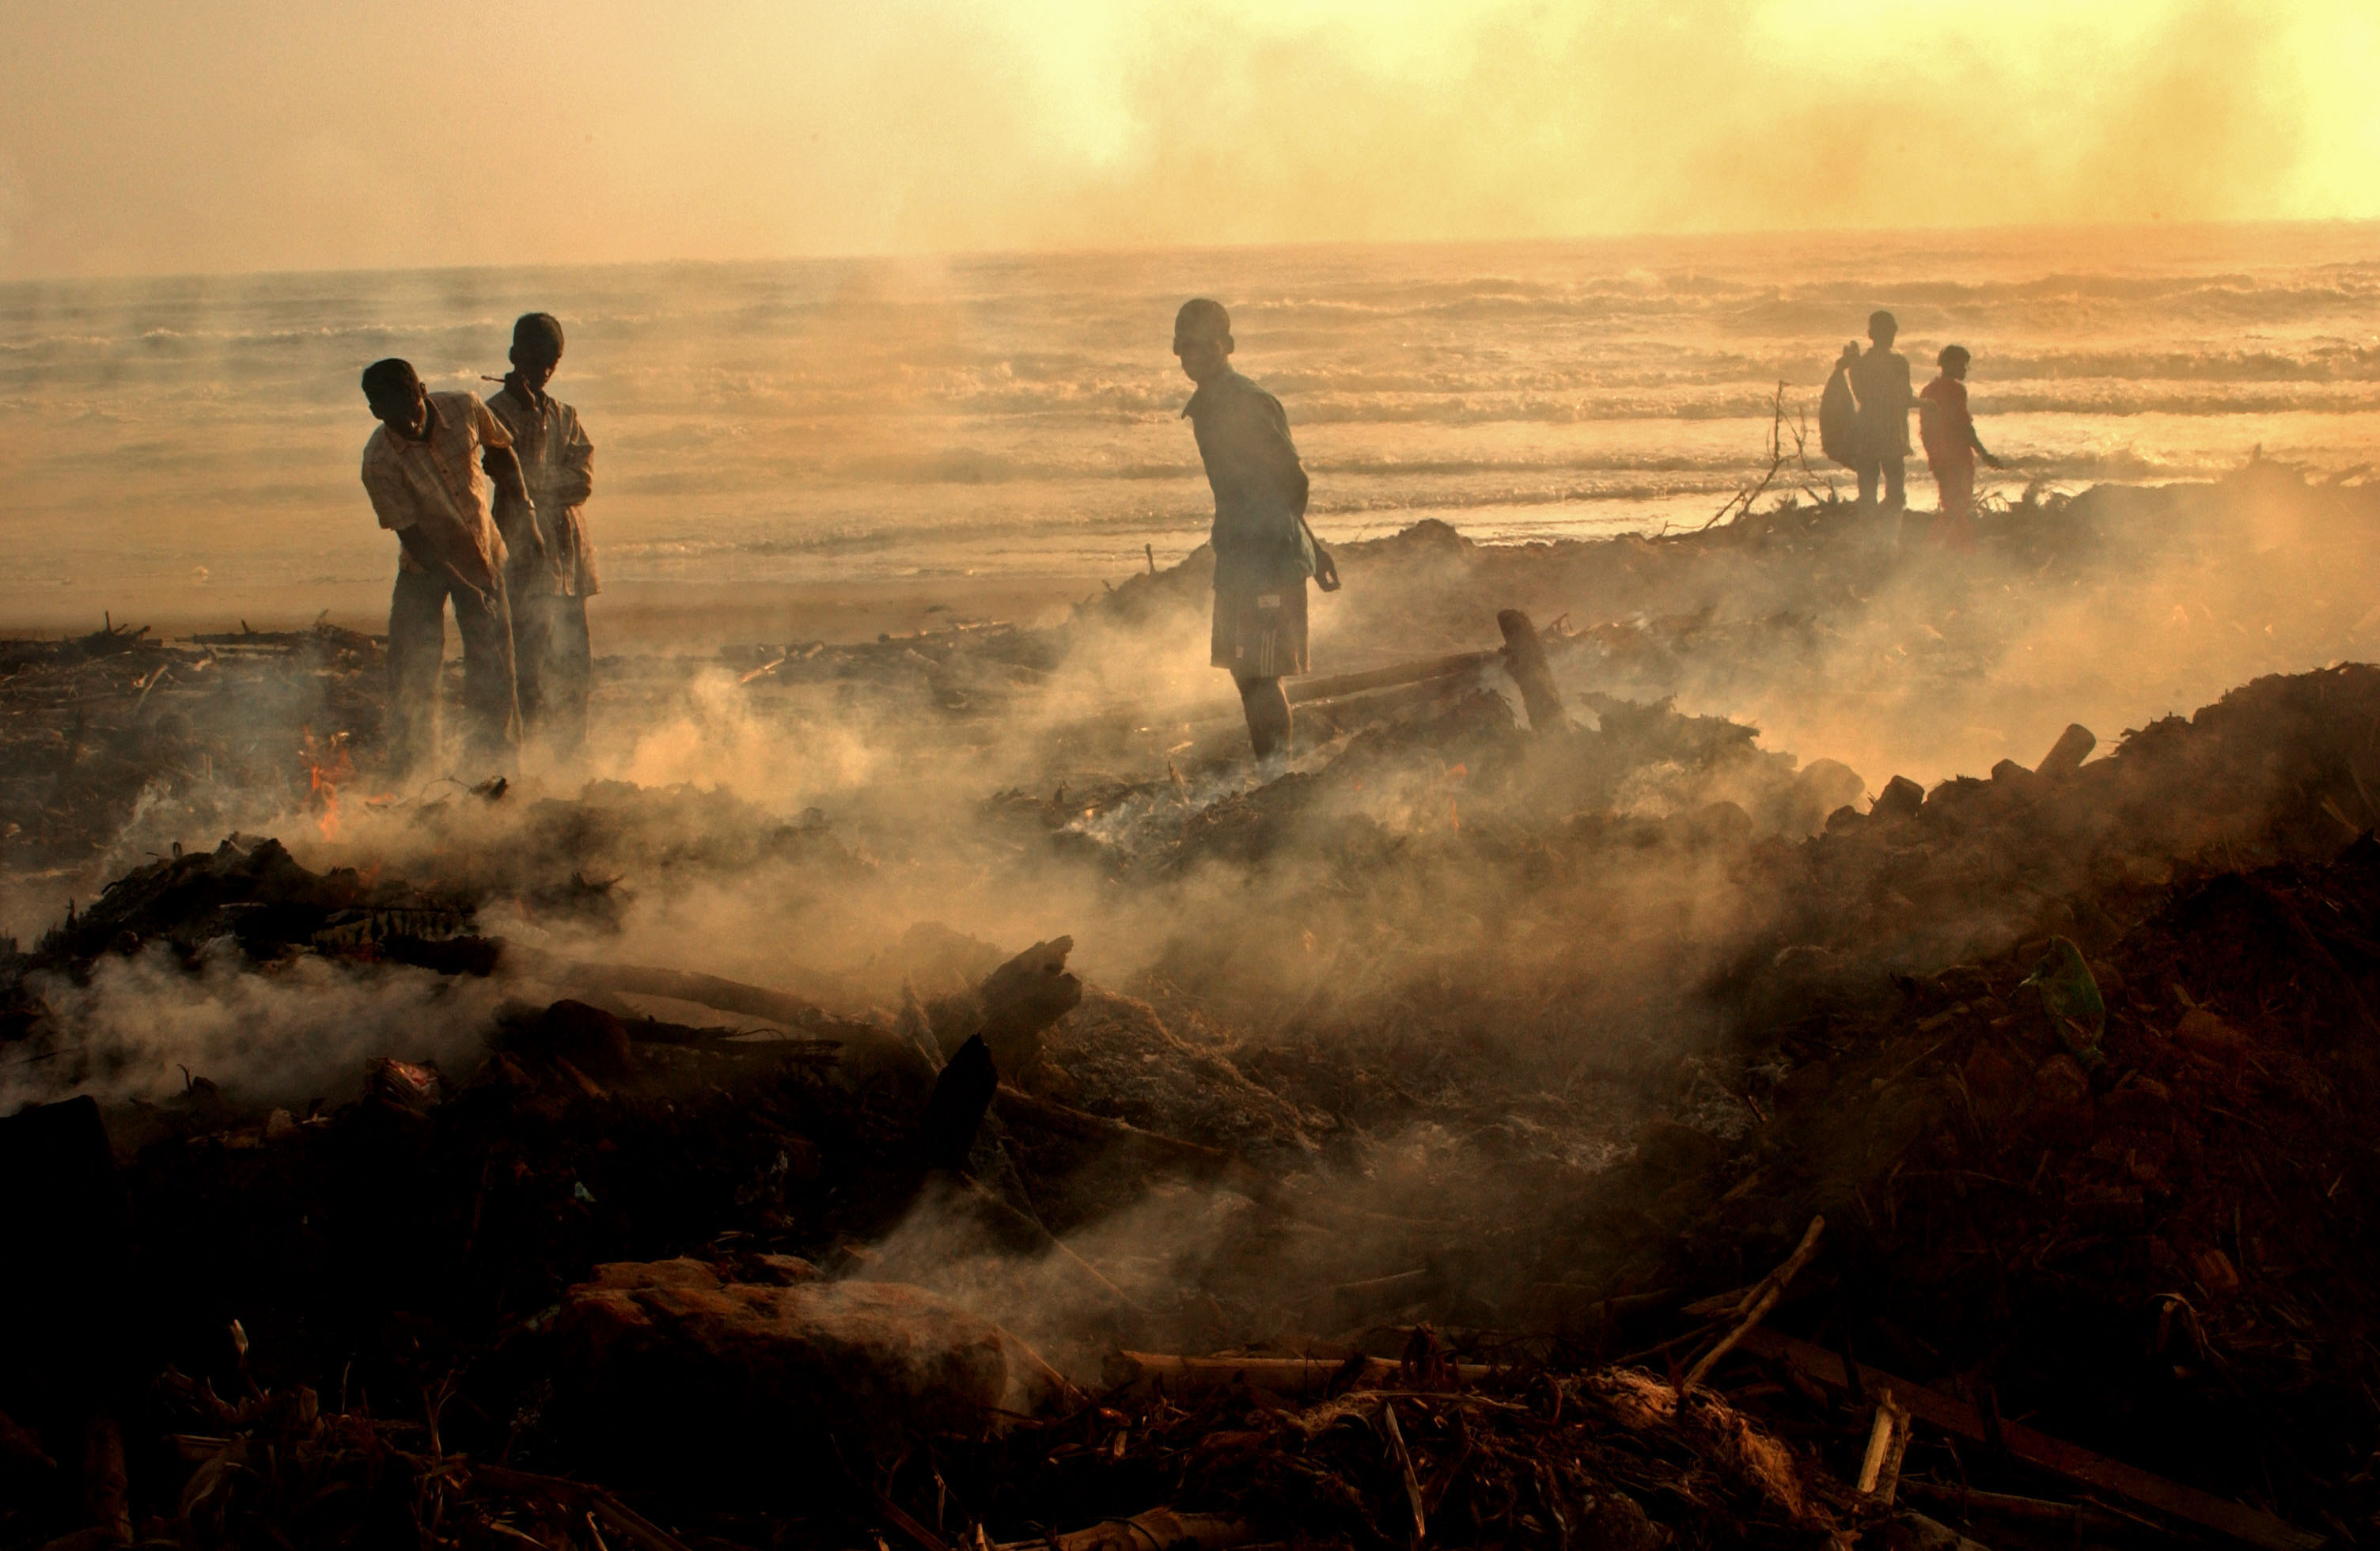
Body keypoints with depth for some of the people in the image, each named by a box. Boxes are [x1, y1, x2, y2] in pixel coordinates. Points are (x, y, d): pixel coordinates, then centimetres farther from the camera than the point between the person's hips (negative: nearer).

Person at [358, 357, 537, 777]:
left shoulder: (465, 409, -17)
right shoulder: (379, 460, -25)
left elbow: (500, 453, 6)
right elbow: (413, 536, -23)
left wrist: (524, 509, -2)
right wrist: (469, 586, -26)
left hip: (482, 556, 2)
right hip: (423, 566, -2)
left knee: (492, 668, -3)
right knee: (412, 669, -8)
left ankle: (496, 769, 5)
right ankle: (409, 776, 0)